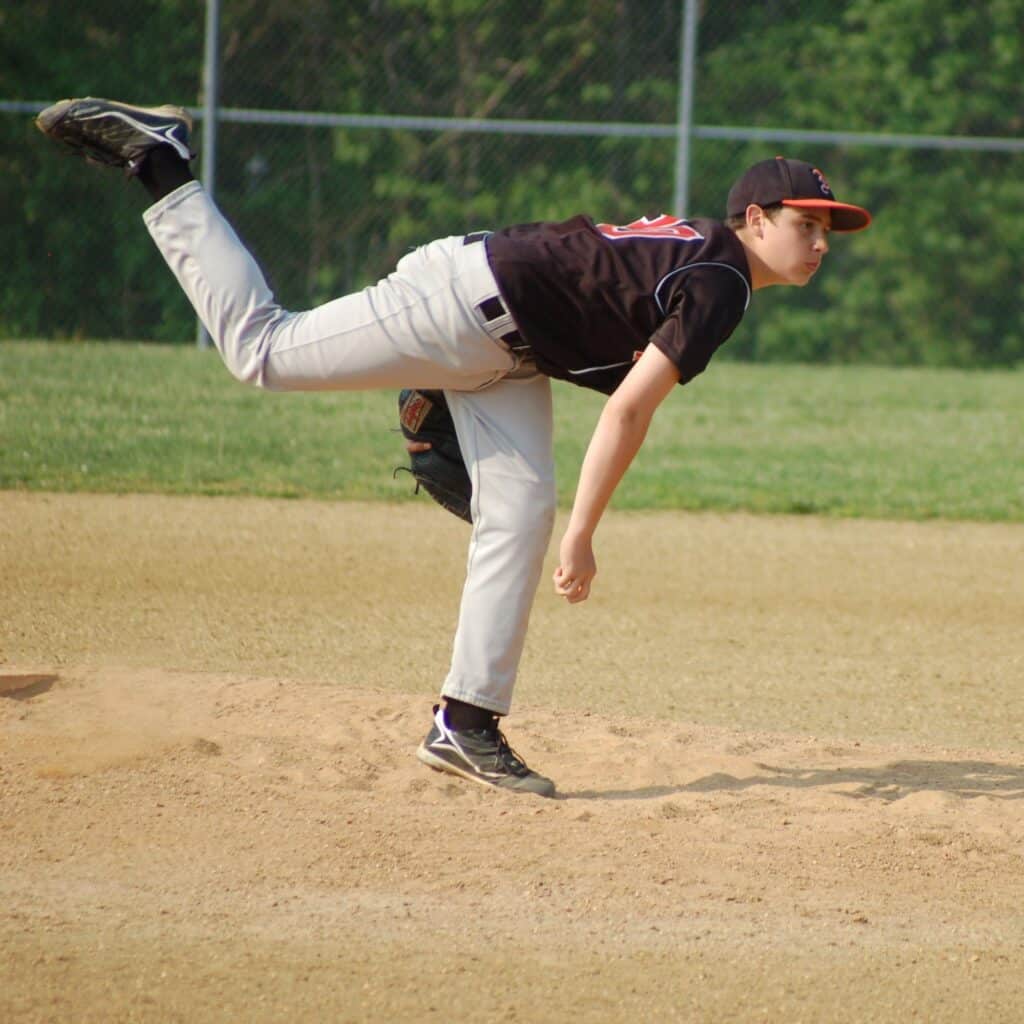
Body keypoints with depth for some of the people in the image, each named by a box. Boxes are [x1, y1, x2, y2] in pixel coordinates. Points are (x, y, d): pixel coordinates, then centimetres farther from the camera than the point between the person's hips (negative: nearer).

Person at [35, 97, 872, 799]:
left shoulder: (700, 251, 12)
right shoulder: (718, 287, -20)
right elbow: (629, 408, -24)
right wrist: (582, 538, -19)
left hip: (506, 348, 10)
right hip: (463, 303, -10)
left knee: (520, 514, 3)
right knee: (264, 351, -6)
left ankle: (467, 724, 3)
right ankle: (159, 164, 3)